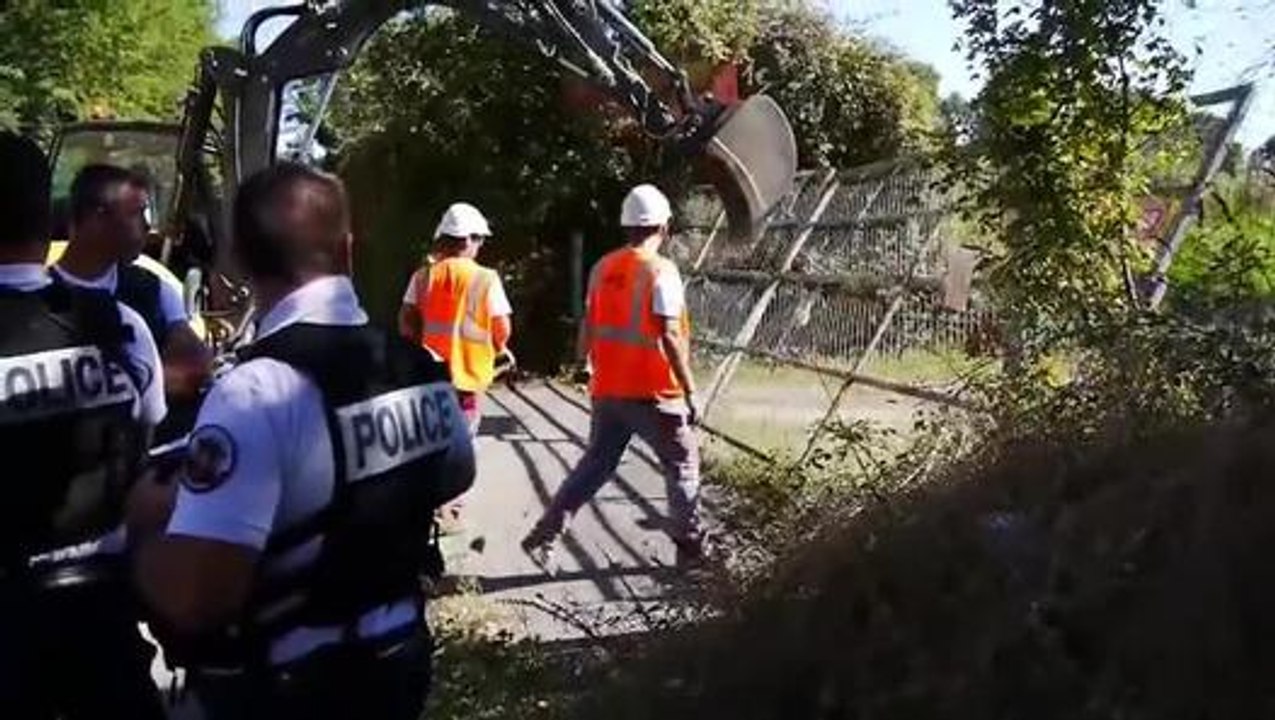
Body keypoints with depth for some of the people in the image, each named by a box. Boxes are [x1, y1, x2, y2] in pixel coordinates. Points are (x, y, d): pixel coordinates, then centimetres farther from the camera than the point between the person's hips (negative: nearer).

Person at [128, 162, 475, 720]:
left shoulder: (256, 391, -27)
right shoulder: (421, 367, -5)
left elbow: (193, 598, -32)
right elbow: (455, 477, 15)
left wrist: (149, 522, -13)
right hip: (400, 658, 6)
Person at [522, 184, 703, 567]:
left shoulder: (603, 269, 5)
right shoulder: (661, 270, -13)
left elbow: (588, 327, 11)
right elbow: (670, 338, -17)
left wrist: (586, 365, 25)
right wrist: (690, 390, -12)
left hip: (607, 390, 6)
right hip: (653, 393, -6)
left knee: (595, 465, 16)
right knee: (683, 463, 12)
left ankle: (543, 535, 10)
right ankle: (689, 546, 16)